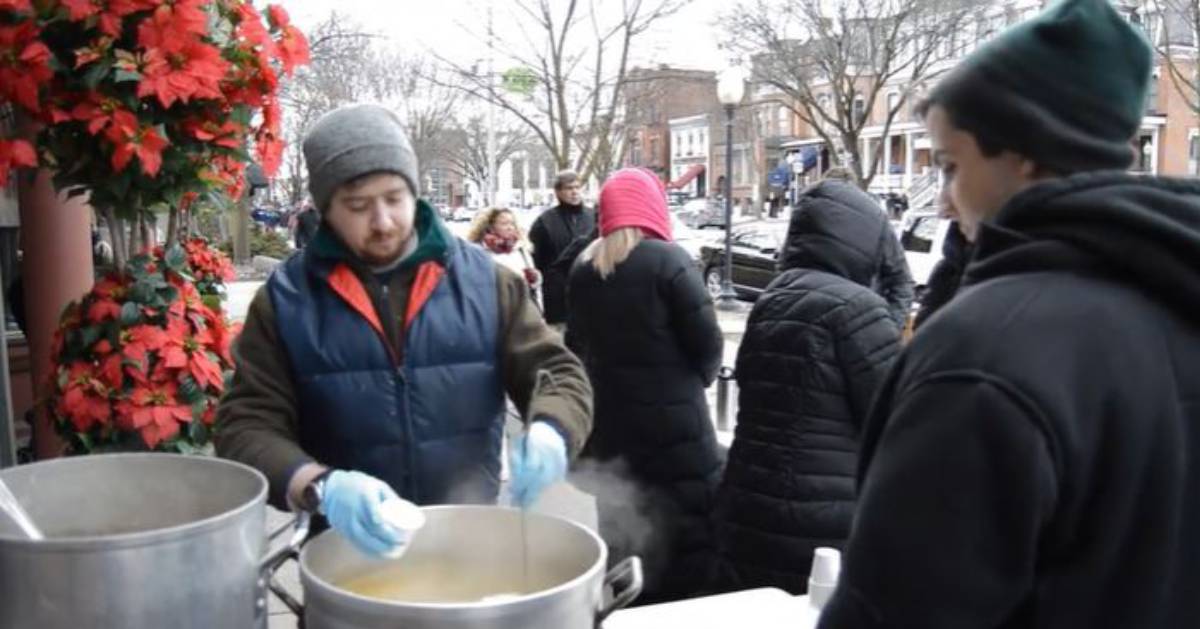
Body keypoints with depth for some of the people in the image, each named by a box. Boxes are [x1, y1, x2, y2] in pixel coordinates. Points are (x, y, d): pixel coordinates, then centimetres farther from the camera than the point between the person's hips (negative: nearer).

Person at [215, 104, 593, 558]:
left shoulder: (483, 280, -1)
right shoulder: (284, 300, -4)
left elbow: (559, 374, 2)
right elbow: (245, 427, -6)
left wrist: (548, 432, -20)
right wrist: (320, 486, -26)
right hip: (345, 548, -1)